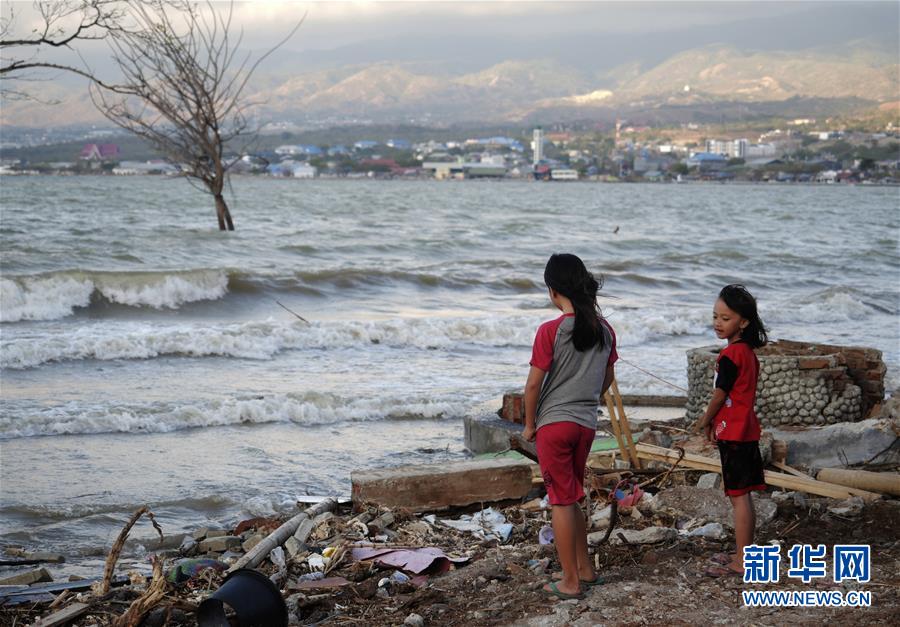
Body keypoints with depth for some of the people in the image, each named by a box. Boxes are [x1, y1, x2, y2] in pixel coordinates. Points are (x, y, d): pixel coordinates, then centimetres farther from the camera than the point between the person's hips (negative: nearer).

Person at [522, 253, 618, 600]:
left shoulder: (551, 331, -16)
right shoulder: (604, 330, 2)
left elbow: (534, 383, -13)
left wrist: (529, 424, -1)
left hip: (554, 424, -6)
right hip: (587, 424, 6)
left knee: (562, 501, 2)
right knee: (572, 498, 20)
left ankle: (571, 582, 6)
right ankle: (585, 569, 27)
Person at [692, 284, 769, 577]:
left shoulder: (730, 355, -18)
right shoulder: (748, 352, 11)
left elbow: (720, 396, -11)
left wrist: (704, 421, 5)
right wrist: (714, 421, 16)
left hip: (733, 433, -10)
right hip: (745, 430, 10)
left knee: (738, 497, -6)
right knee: (743, 496, 15)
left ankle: (741, 562, -3)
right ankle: (744, 553, 23)